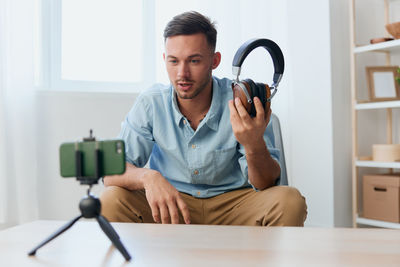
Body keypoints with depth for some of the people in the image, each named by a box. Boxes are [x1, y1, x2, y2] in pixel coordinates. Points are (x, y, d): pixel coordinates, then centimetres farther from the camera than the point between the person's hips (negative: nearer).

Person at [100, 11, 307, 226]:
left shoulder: (241, 101, -13)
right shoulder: (150, 103, -9)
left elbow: (266, 185, -14)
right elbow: (112, 172, -12)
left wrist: (255, 146, -37)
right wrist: (148, 177, -36)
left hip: (232, 205, 0)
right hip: (168, 206, 1)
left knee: (289, 201, -28)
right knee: (110, 201, -27)